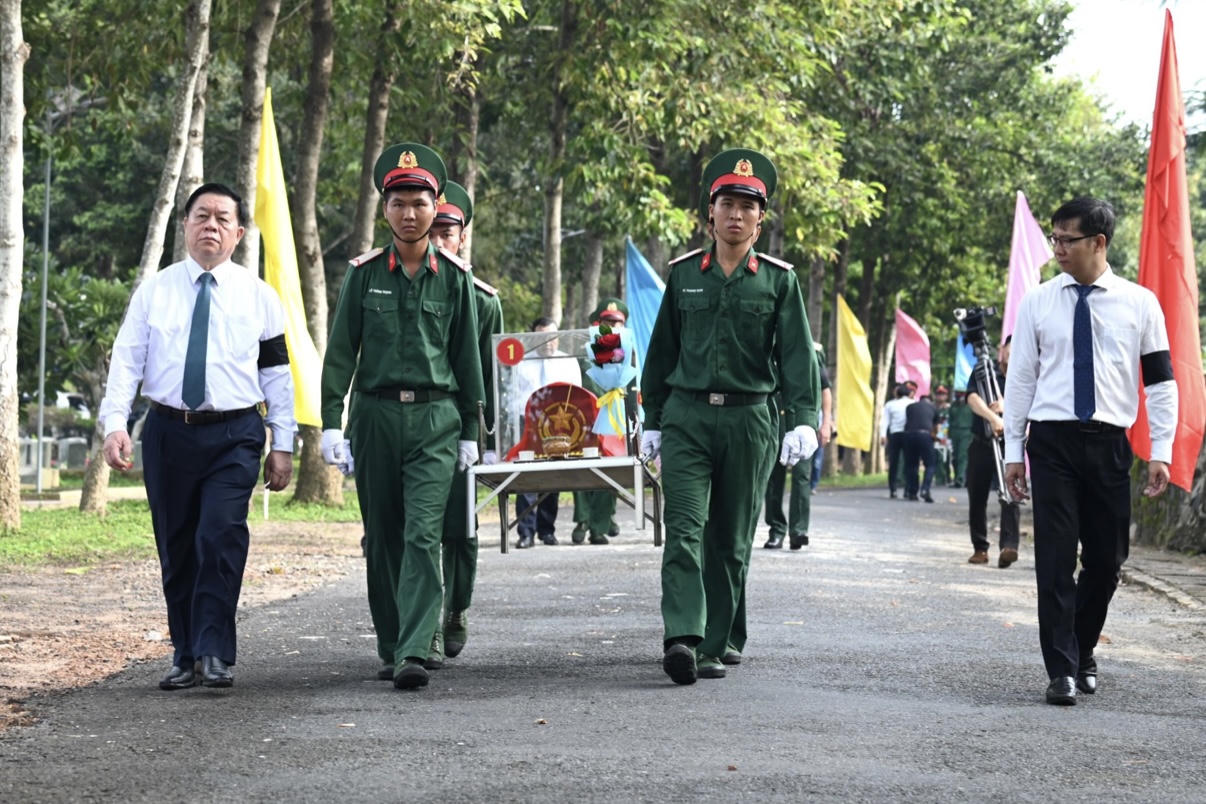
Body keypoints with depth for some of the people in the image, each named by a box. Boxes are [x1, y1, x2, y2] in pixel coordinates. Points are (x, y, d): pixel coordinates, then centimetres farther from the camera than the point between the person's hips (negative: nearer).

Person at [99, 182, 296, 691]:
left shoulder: (258, 297, 5)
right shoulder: (153, 291, 5)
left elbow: (277, 374, 7)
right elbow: (126, 361, 1)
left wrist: (282, 444, 4)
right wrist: (115, 424, -12)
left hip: (234, 436, -2)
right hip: (167, 432, 2)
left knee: (221, 536, -17)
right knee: (176, 549, 7)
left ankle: (216, 655, -12)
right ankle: (185, 656, 18)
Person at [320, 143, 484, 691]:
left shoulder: (454, 276, 5)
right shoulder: (364, 274, 5)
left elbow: (467, 357, 10)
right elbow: (340, 352, 5)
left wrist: (470, 431, 9)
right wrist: (331, 423, -3)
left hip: (435, 419, -1)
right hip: (375, 415, 1)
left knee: (423, 535, -13)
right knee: (382, 539, 7)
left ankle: (415, 653, -18)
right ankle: (390, 649, 18)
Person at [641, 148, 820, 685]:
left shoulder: (778, 280, 4)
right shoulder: (683, 274, 8)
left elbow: (797, 354, -2)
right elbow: (661, 351, 14)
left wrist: (802, 420, -15)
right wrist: (652, 420, 13)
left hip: (748, 420, 0)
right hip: (687, 418, 0)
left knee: (731, 541, 6)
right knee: (684, 530, -14)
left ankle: (713, 647, 14)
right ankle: (681, 637, -24)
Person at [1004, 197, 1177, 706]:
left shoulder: (1139, 304, 3)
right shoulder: (1038, 303, 4)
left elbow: (1161, 380, 5)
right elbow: (1021, 378, 7)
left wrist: (1161, 451, -2)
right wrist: (1014, 450, 4)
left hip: (1109, 443, 1)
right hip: (1052, 442, -1)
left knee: (1106, 559, 7)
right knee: (1055, 559, -5)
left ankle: (1083, 651, 29)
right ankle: (1062, 670, 0)